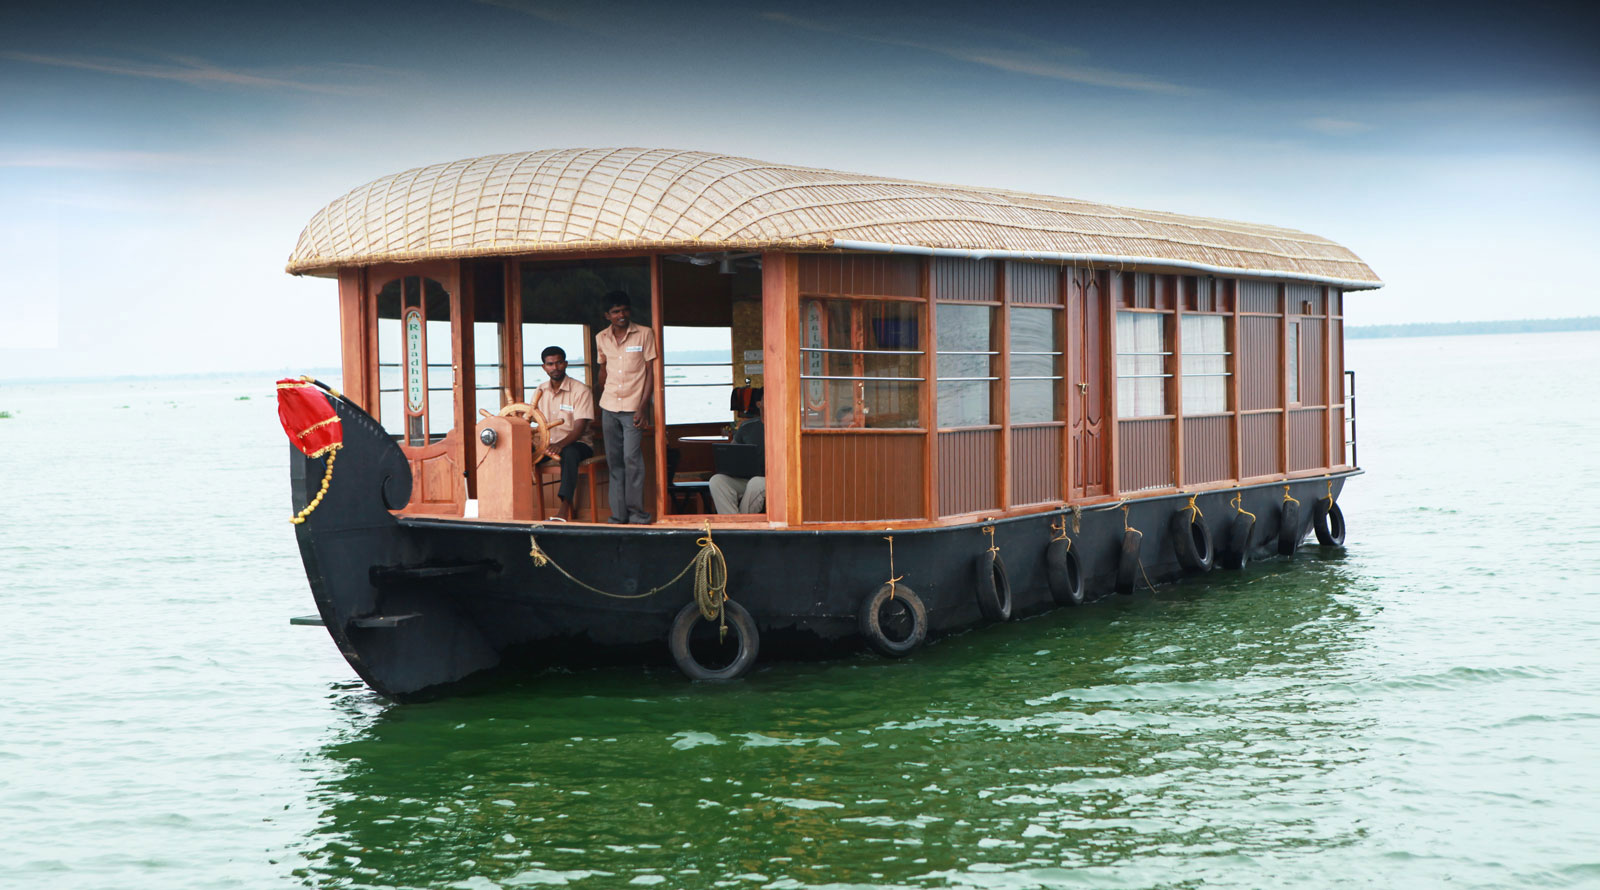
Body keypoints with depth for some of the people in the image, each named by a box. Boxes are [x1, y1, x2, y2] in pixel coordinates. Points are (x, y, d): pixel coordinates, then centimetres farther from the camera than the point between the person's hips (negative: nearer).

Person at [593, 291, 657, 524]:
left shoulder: (644, 334, -4)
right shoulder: (601, 338, 7)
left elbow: (650, 371, -4)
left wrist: (643, 406, -12)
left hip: (633, 406, -4)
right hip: (609, 408, 4)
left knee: (632, 458, -11)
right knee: (614, 461, 5)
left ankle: (636, 511, -3)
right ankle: (618, 514, 9)